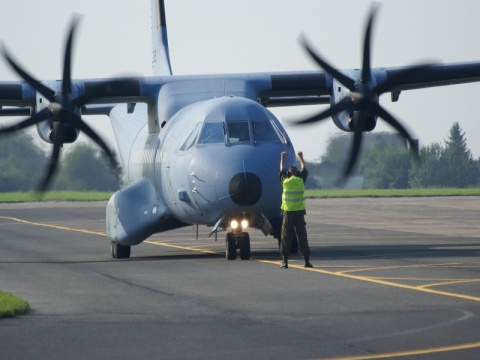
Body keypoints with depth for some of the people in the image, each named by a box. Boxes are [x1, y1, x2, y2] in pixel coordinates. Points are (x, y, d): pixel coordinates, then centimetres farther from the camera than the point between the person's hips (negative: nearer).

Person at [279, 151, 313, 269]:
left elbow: (282, 170, 18)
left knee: (286, 237, 2)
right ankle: (306, 260, 0)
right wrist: (301, 157, 34)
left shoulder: (285, 181, -1)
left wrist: (282, 158, 34)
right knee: (302, 236, 2)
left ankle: (285, 261, -2)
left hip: (288, 212, -1)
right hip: (299, 212, 1)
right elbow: (304, 170, 19)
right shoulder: (301, 180, 0)